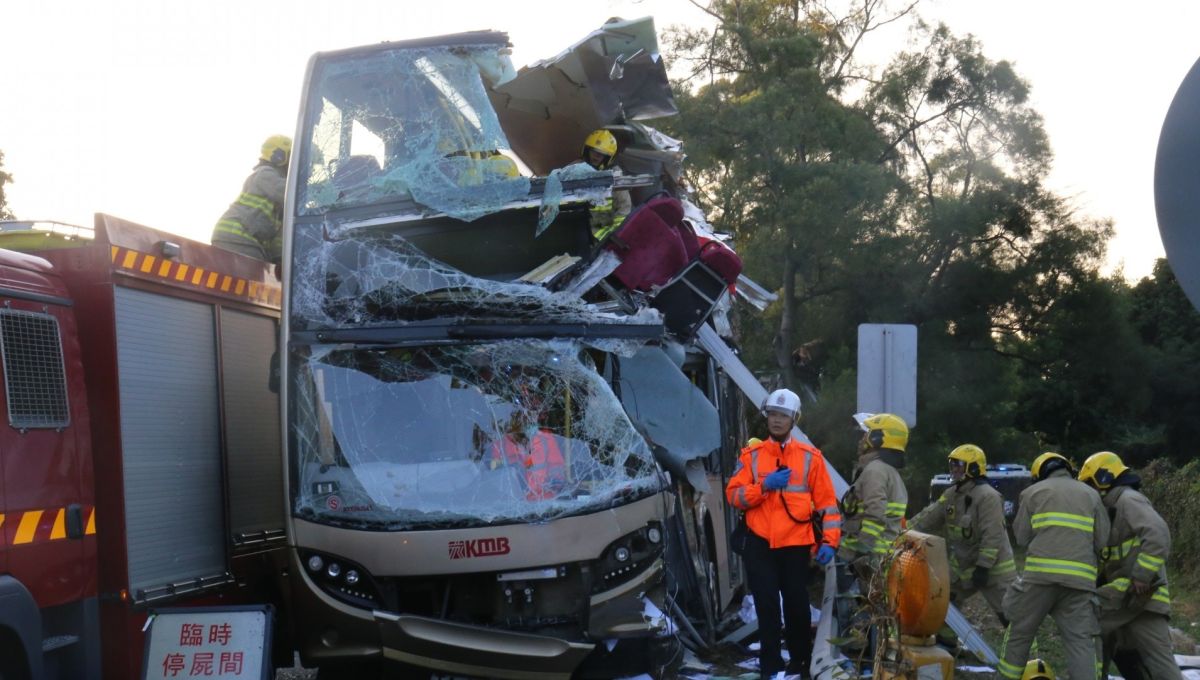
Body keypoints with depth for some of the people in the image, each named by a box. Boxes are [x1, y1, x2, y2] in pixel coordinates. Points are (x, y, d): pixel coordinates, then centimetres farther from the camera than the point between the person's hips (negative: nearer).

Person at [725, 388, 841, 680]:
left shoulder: (810, 457, 2)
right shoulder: (751, 455, 4)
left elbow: (826, 501, 1)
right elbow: (733, 496, -3)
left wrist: (829, 541, -7)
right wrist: (764, 486, -17)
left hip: (796, 545, -1)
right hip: (760, 544, 1)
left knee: (797, 606, 6)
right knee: (767, 606, 2)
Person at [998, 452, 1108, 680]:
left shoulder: (1034, 491, 13)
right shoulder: (1091, 494, 18)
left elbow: (1021, 537, 9)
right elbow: (1103, 541, 11)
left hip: (1041, 572, -1)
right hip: (1081, 577, 1)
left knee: (1020, 629, 13)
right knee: (1081, 640, 0)